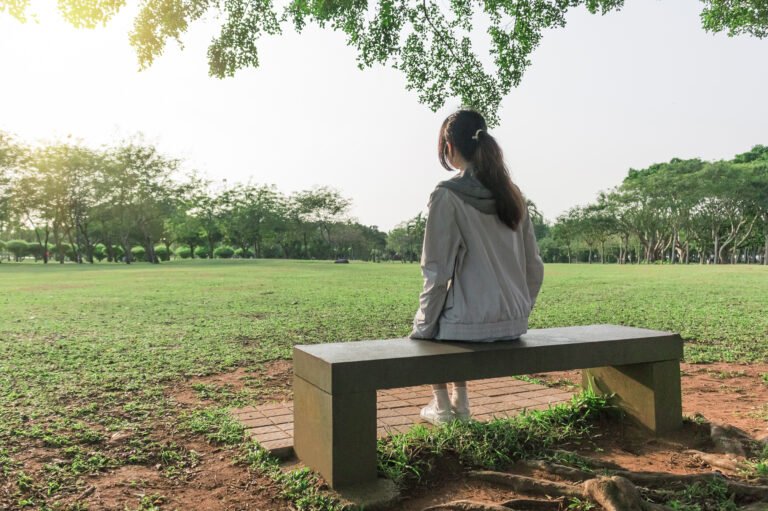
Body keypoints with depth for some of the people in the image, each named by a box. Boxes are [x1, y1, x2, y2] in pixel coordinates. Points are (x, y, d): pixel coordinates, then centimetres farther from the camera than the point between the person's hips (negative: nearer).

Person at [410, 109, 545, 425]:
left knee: (422, 331, 27)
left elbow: (438, 272, -15)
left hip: (472, 324, -6)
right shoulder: (512, 194, 5)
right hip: (514, 325, 6)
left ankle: (442, 405, 26)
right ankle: (460, 403, 35)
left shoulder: (447, 196, -13)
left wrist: (424, 324, -3)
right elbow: (534, 267, 8)